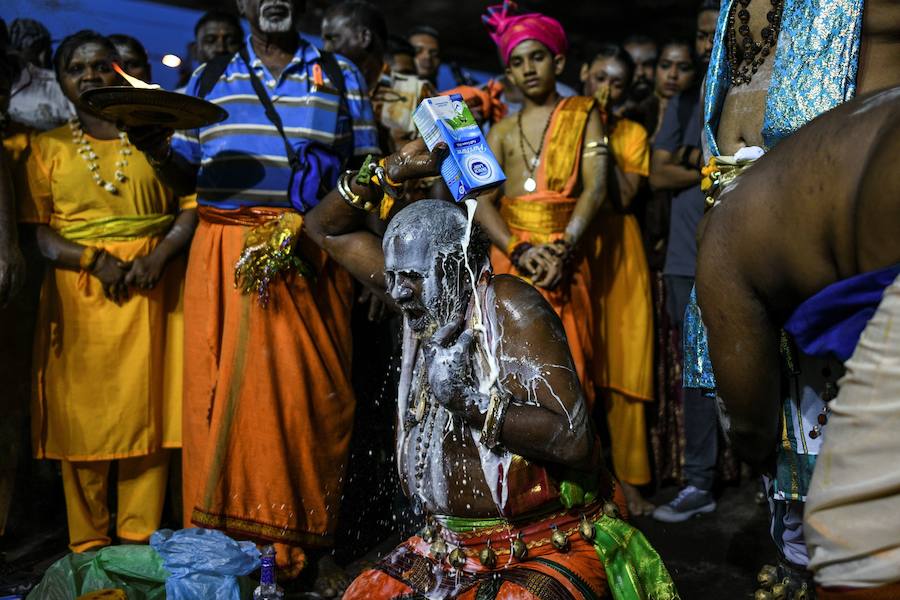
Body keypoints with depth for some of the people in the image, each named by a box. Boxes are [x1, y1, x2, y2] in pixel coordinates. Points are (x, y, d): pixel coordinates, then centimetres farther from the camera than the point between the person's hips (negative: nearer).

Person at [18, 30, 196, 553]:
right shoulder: (48, 147, 11)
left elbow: (191, 207, 4)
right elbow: (36, 232, 2)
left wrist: (158, 256, -13)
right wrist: (95, 261, -14)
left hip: (151, 292, 0)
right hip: (77, 294, 0)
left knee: (146, 408, 0)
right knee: (81, 413, 2)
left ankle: (140, 538, 11)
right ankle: (88, 541, 14)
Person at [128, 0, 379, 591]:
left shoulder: (341, 77, 13)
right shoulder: (208, 79, 17)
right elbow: (187, 175, 14)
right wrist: (157, 149, -7)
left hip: (311, 258, -1)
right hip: (226, 258, 2)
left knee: (312, 394, -1)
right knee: (228, 395, 0)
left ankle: (316, 547, 12)